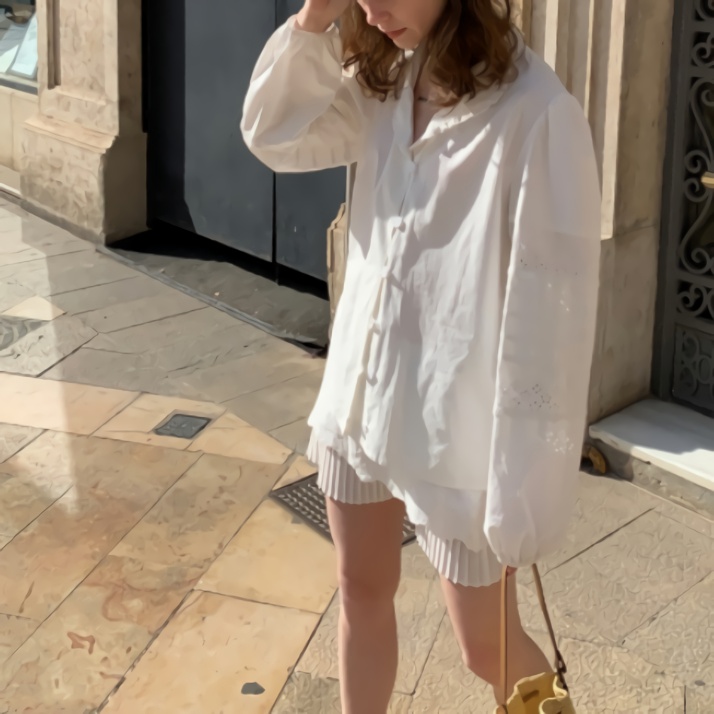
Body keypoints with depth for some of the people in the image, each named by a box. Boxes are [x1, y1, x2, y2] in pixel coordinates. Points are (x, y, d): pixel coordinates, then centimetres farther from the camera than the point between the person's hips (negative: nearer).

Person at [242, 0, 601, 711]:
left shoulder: (535, 112, -22)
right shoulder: (386, 82, 2)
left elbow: (549, 306, -21)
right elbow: (275, 137, 9)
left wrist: (525, 482, -19)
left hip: (455, 419, -6)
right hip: (362, 389, 7)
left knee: (487, 645, 9)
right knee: (362, 591, 20)